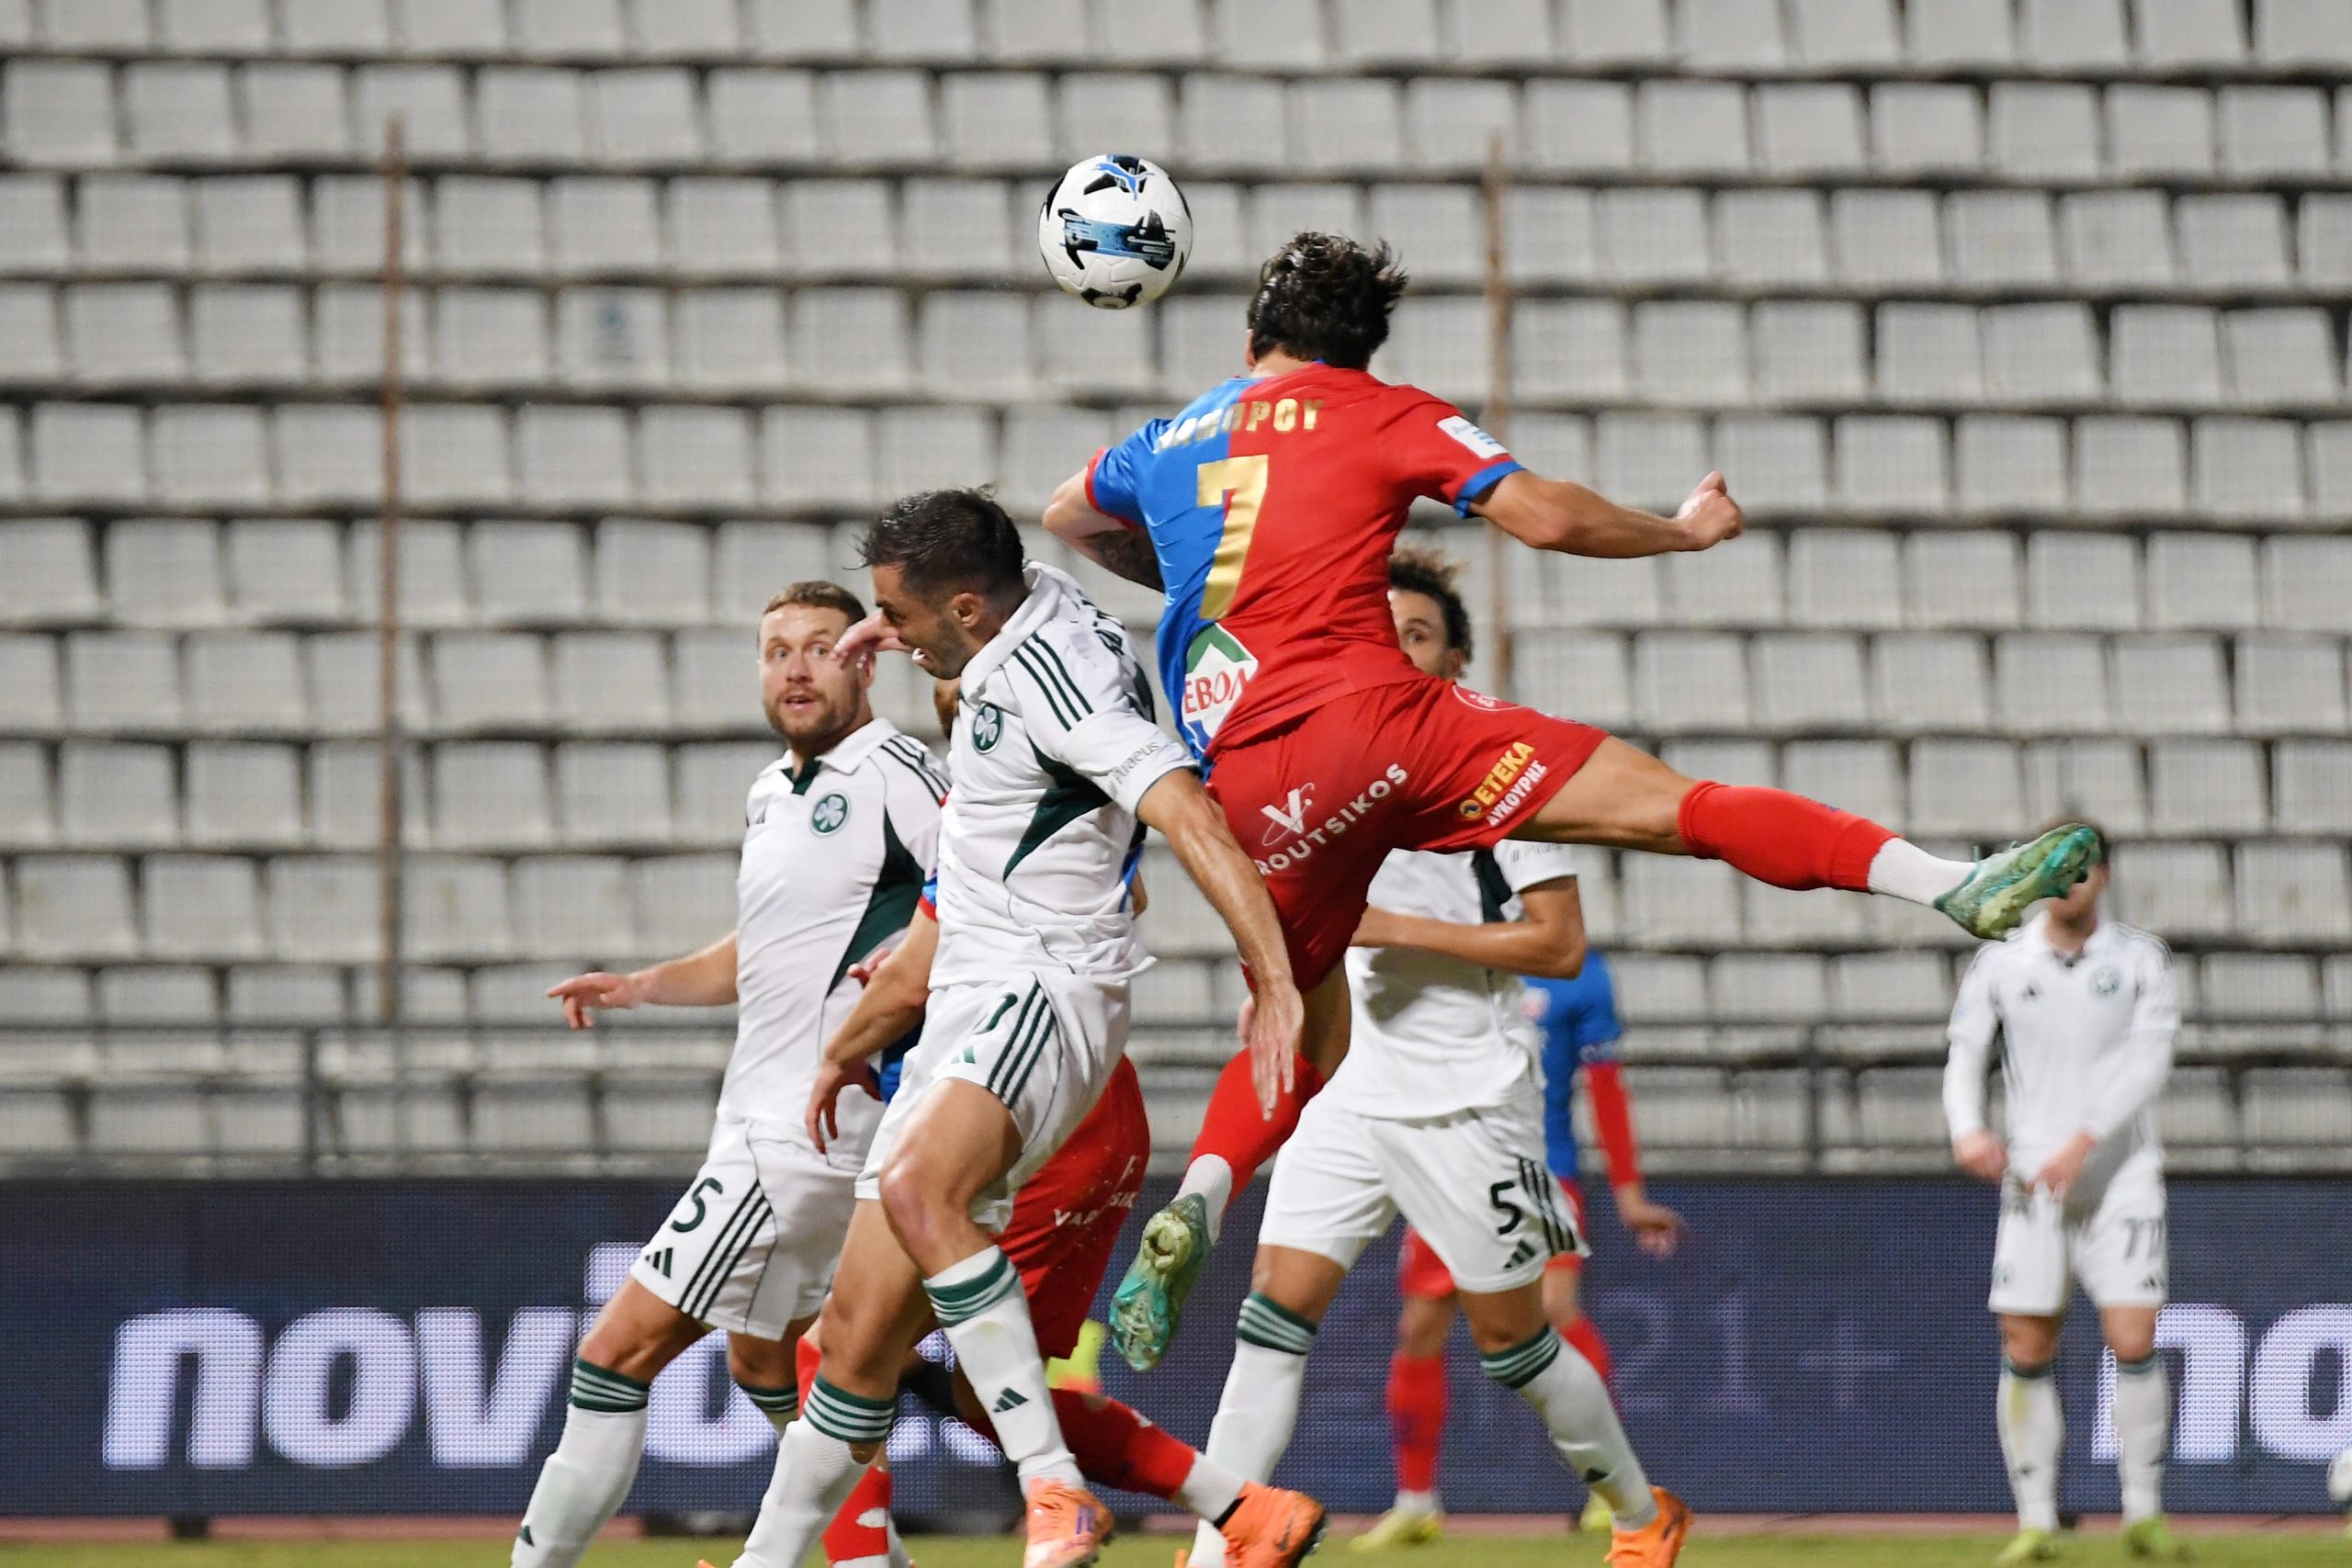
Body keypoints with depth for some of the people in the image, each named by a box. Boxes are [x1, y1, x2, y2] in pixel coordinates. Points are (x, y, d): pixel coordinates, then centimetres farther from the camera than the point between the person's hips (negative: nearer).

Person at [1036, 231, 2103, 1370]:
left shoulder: (1170, 441, 24)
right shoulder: (1379, 415, 10)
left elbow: (1070, 519, 45)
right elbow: (1543, 515, 1)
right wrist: (1684, 531, 16)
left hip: (1242, 784, 5)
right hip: (1365, 715, -4)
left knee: (1305, 1027, 22)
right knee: (1669, 805, -13)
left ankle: (1192, 1212, -2)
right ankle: (1959, 886, -24)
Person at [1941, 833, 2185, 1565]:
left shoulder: (2140, 959, 2)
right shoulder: (1999, 966, 5)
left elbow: (2148, 1059, -8)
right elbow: (1965, 1055, 1)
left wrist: (2083, 1142, -20)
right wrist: (1967, 1129, -21)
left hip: (2119, 1176, -1)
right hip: (2032, 1179, 1)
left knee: (2134, 1343, -9)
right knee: (2026, 1352, -3)